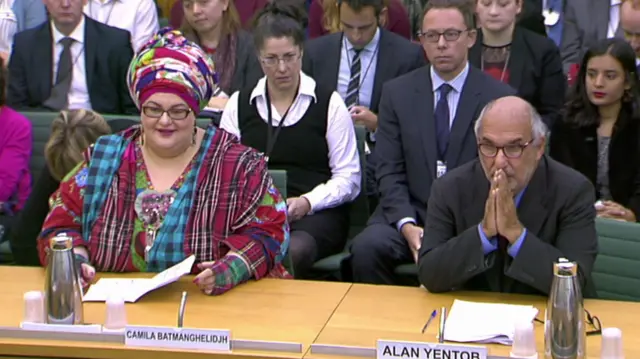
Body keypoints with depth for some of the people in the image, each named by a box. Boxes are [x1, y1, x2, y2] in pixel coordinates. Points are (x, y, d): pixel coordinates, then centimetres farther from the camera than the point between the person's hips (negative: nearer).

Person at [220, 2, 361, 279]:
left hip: (316, 214, -1)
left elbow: (348, 178, 5)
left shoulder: (329, 104, 7)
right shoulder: (239, 104, 15)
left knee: (293, 251, -36)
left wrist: (307, 202, -12)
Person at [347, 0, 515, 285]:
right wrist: (407, 225, -14)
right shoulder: (397, 92, 8)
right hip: (409, 215, 2)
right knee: (366, 248, -27)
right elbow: (389, 171, 3)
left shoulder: (500, 98, 1)